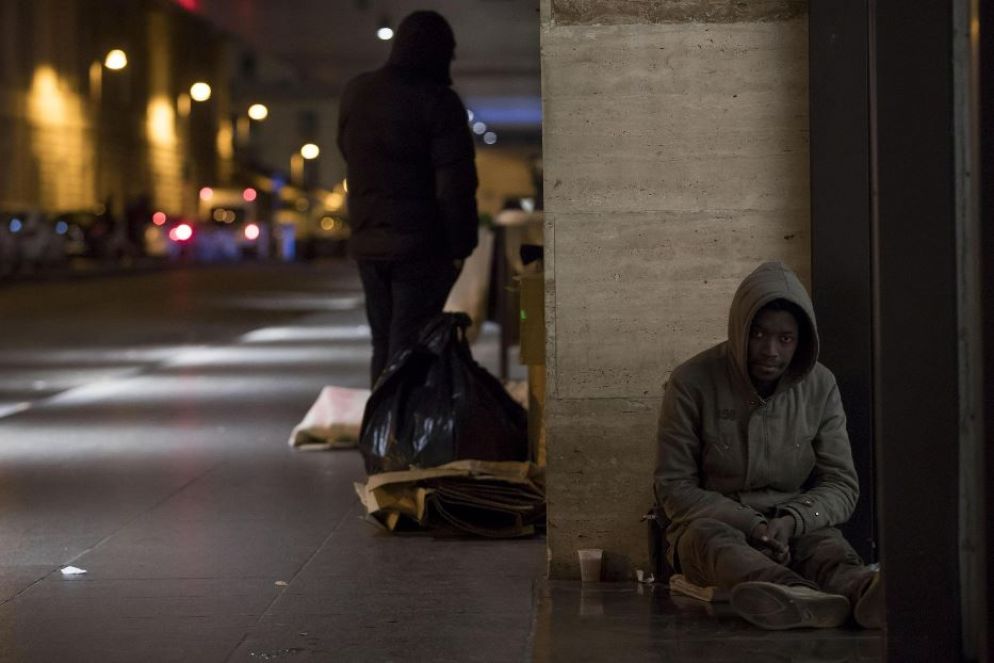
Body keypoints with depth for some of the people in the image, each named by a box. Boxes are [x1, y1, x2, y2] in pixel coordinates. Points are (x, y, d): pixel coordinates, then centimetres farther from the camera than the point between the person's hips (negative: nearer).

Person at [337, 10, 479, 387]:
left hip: (367, 241, 6)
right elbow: (456, 183, -14)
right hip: (421, 243, -6)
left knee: (383, 343, 15)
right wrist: (461, 244, -8)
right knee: (409, 349, -4)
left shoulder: (355, 93, 8)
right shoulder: (437, 101, -12)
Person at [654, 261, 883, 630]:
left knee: (826, 544, -32)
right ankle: (798, 594, -70)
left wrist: (790, 522, -18)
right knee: (708, 535, -37)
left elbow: (841, 487, 4)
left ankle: (864, 591, -70)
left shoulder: (820, 386, 3)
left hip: (795, 530, 2)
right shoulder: (691, 382, -4)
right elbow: (673, 488, -3)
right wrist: (751, 525, -19)